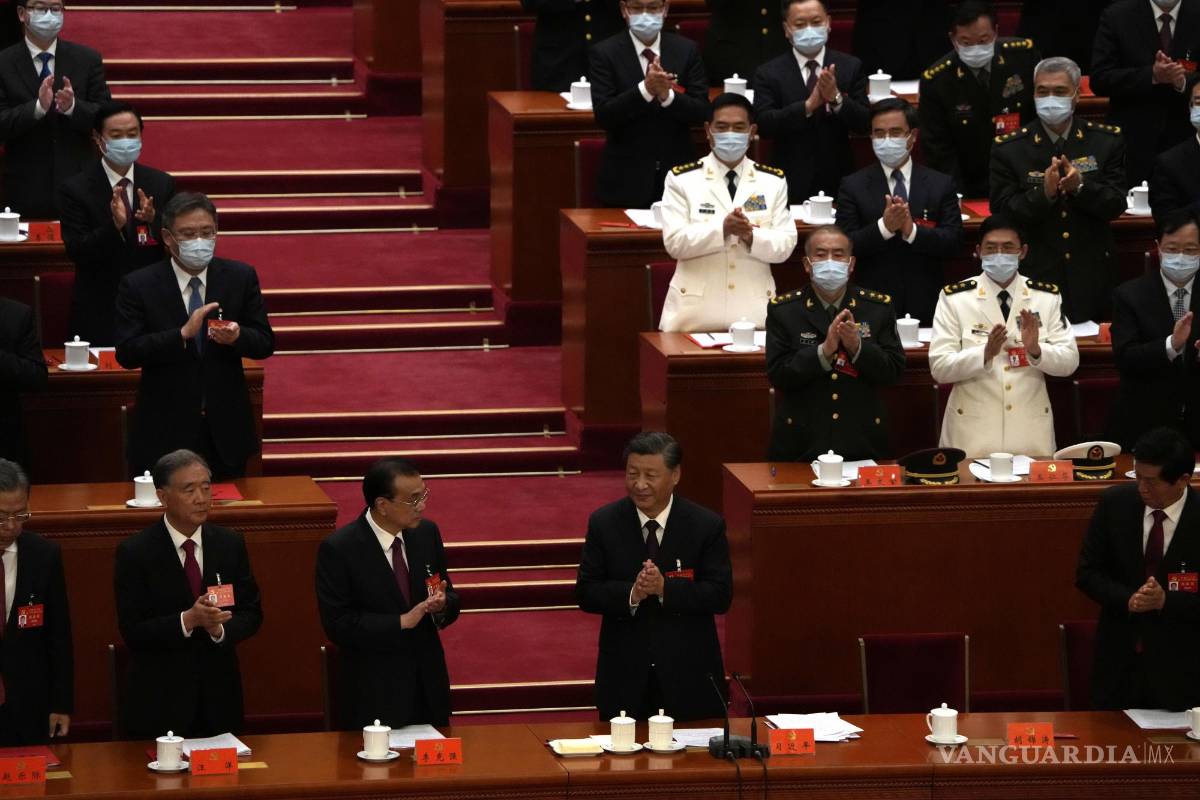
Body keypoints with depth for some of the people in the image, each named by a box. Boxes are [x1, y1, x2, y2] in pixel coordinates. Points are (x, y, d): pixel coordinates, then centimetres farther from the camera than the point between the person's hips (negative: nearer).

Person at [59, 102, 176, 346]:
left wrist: (154, 220, -20)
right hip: (100, 313, -2)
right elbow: (76, 252, -12)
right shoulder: (76, 190, -6)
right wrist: (115, 225, -27)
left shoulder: (162, 184, 4)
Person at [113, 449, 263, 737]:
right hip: (158, 701, -3)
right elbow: (132, 631, -13)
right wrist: (187, 620, -26)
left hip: (219, 698, 3)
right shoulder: (134, 552, -9)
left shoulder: (230, 544, 3)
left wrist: (221, 629, -15)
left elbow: (251, 614, 6)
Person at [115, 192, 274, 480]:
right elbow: (127, 354, -13)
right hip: (165, 433, -2)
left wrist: (237, 336, -19)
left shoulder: (241, 277, 3)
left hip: (226, 432, 2)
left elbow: (265, 343, 4)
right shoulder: (138, 286, -5)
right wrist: (183, 334, -25)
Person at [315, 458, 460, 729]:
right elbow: (338, 625, -17)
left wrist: (442, 605, -13)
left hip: (428, 685, 5)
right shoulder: (338, 550, -14)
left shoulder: (427, 533, 2)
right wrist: (402, 622, -22)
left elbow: (451, 600, 11)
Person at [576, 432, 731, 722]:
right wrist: (631, 593, -21)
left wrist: (665, 588, -22)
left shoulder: (707, 525, -4)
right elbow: (586, 593, -2)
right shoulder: (603, 523, 0)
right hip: (624, 676, 1)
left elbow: (721, 595, -7)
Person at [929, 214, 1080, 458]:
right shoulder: (954, 298, -3)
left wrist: (1036, 350, -21)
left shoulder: (1047, 297, 4)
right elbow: (939, 367, -9)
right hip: (973, 429, -2)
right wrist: (985, 353, -26)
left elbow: (1069, 361, -1)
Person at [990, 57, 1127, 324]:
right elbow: (1002, 212, -6)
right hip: (1035, 273, -1)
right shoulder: (1008, 149, -1)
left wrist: (1080, 186, -21)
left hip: (1092, 277, 1)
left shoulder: (1107, 142, 3)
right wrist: (1043, 193, -23)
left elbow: (1116, 206, -2)